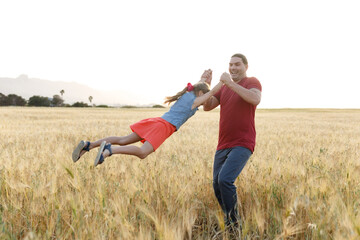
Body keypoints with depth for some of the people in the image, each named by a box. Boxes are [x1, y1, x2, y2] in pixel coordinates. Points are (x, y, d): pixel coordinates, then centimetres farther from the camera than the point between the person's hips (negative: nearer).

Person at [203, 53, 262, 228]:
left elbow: (255, 99, -26)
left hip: (242, 145, -7)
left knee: (225, 179, -24)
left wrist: (231, 83, -24)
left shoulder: (252, 82, -3)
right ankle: (230, 221, 23)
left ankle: (233, 221, -9)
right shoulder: (224, 87, 17)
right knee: (217, 186, 5)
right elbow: (207, 107, 11)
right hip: (223, 146, 7)